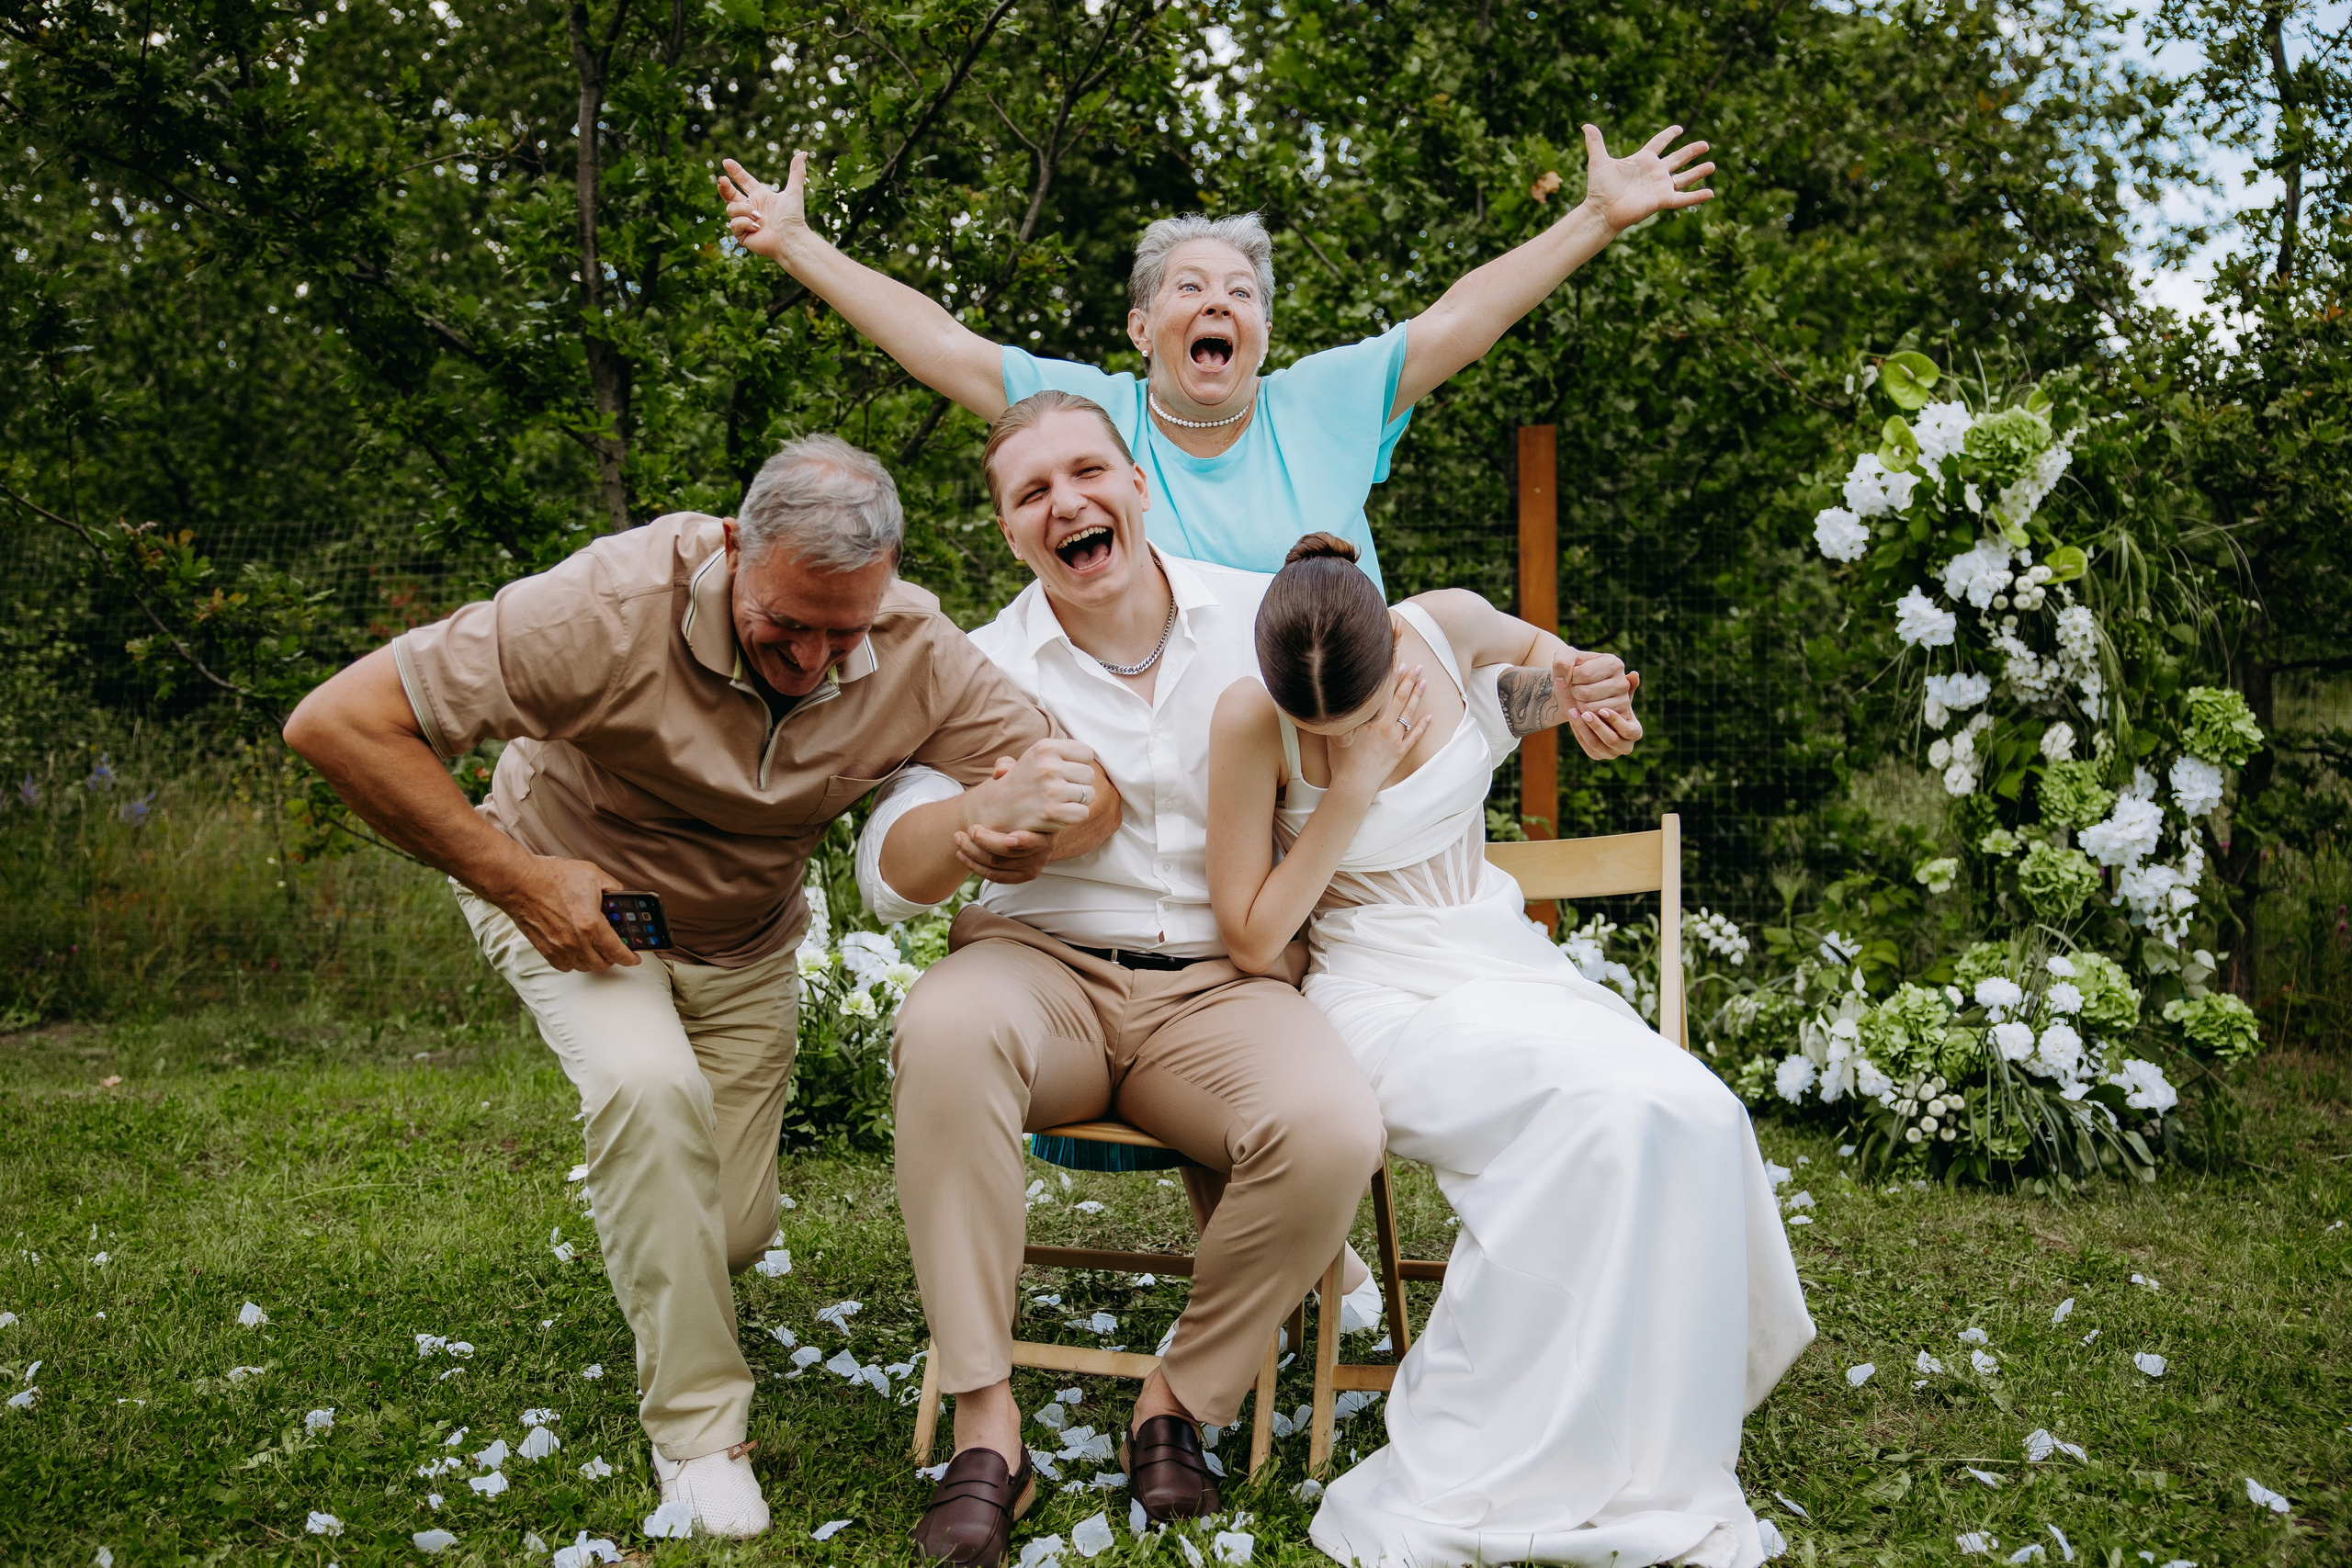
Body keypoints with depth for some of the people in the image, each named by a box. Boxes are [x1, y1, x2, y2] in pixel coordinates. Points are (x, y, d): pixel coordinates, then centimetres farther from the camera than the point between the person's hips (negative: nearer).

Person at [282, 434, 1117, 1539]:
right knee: (652, 1087, -34)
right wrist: (514, 878, -34)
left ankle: (633, 1185, 45)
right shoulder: (612, 609, -36)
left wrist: (1033, 819, -47)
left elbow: (1092, 791, -22)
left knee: (731, 1235, 7)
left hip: (744, 941, 4)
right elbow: (338, 723, -34)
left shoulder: (915, 652, -24)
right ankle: (697, 1427, -15)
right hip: (573, 900, -4)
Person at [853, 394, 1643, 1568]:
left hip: (1222, 986, 1)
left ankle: (1182, 1400, -6)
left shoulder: (1267, 619, 8)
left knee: (1332, 1129, -32)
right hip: (1044, 968, 0)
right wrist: (965, 839, -29)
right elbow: (884, 872, -5)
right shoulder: (984, 669, 3)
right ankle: (984, 1426, -26)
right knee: (944, 1030, -37)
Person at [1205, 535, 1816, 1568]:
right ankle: (1500, 1476, -22)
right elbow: (1253, 942, -12)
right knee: (1600, 1111, -33)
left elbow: (1533, 649, 22)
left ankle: (1651, 1462, -13)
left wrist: (1573, 688, -2)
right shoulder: (1249, 721, -15)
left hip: (1504, 958, 5)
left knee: (1693, 1116, -25)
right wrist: (1354, 786, -19)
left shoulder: (1454, 627, -5)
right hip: (1382, 996, -5)